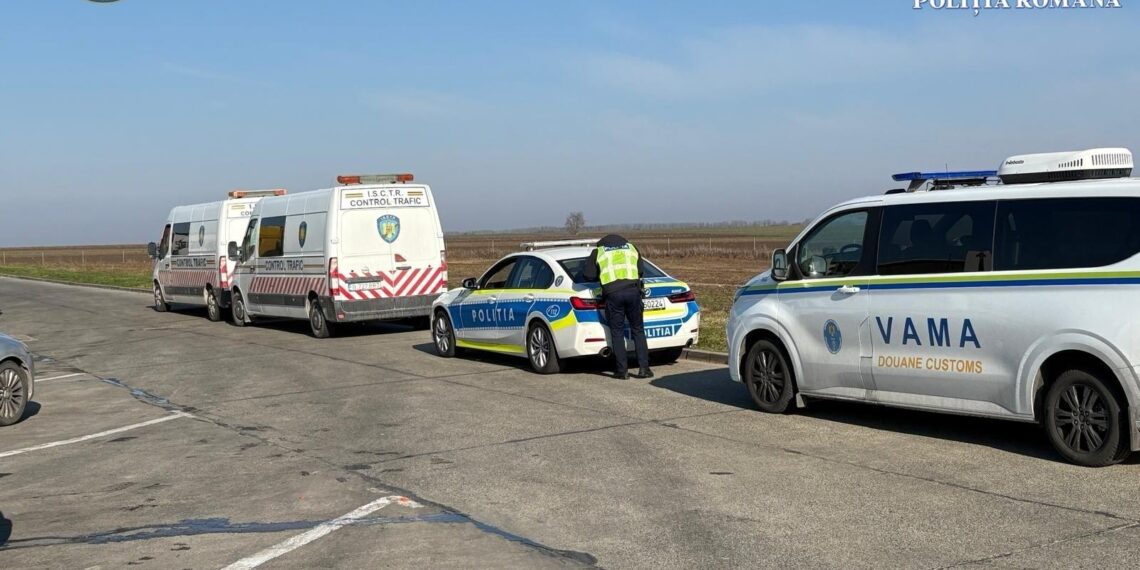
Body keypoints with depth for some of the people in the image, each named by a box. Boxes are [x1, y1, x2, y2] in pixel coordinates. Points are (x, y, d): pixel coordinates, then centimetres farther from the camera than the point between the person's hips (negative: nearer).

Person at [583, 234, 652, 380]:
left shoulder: (598, 252, 17)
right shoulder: (631, 248, 23)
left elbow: (589, 275, 11)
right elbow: (641, 270, 18)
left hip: (612, 293, -2)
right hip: (633, 290, 2)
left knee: (617, 333, 4)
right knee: (638, 330, 10)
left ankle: (622, 370, 2)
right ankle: (644, 368, 5)